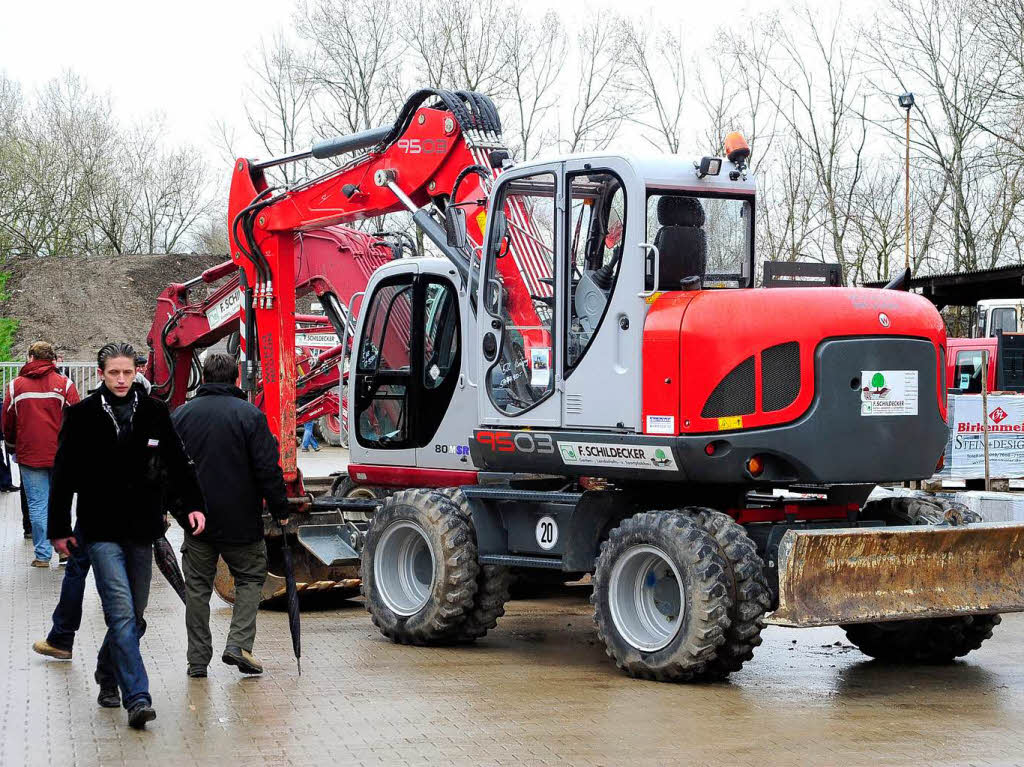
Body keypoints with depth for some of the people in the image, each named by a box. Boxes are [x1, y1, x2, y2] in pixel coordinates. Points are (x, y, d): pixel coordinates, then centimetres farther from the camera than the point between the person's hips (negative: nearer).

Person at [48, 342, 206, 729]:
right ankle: (137, 697, -14)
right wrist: (59, 529, 3)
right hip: (101, 530, -3)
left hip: (142, 527, 3)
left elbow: (177, 462, 11)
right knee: (122, 613, -13)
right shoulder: (82, 415, -2)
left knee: (134, 615, 11)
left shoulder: (154, 412, 4)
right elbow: (64, 476, 3)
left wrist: (192, 504, -1)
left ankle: (107, 672, 34)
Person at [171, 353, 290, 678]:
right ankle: (238, 643, -4)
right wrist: (280, 510, -1)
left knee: (197, 586, 10)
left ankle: (198, 659, 10)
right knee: (250, 577, 12)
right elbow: (268, 469, -9)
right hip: (241, 519, -3)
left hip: (196, 517, 3)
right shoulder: (250, 415, -7)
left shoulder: (182, 414, 4)